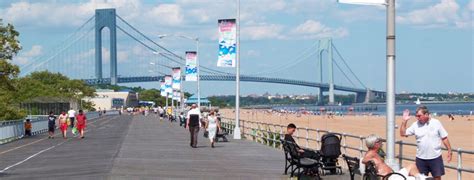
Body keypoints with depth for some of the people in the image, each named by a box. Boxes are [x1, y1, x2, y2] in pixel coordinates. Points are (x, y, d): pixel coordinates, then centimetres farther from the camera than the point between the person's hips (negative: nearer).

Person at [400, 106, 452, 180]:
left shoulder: (436, 123, -4)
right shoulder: (415, 125, 1)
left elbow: (444, 138, 1)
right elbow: (403, 134, 1)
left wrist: (449, 151, -1)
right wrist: (404, 121, -10)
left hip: (435, 158, -2)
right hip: (421, 159, 2)